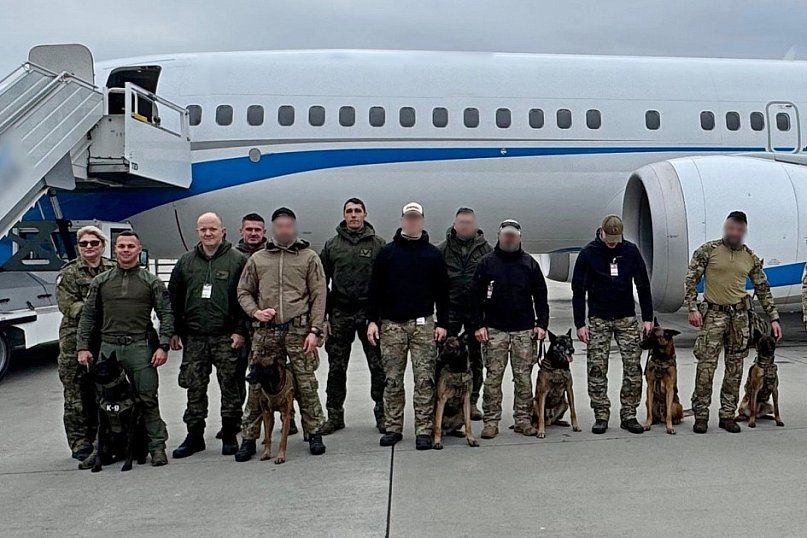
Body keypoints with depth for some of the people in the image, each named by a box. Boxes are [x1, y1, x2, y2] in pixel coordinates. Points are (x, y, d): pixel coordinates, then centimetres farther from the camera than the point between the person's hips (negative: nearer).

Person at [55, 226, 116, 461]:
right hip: (75, 342, -3)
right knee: (77, 395, 1)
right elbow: (67, 305, -9)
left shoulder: (113, 270, 9)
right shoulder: (69, 273, 1)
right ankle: (80, 445, 10)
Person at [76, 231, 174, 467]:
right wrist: (83, 347, 6)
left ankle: (157, 446, 6)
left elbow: (166, 314, 2)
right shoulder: (100, 282, 12)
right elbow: (88, 316, 14)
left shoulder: (151, 281, 5)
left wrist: (163, 346, -6)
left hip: (140, 347, -2)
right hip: (108, 347, 2)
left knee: (147, 399, -2)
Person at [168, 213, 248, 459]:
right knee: (195, 388, 7)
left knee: (230, 387, 2)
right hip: (194, 337, 3)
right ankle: (194, 436, 18)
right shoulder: (186, 262, 11)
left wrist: (241, 330, -9)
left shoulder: (238, 260, 0)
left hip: (227, 337, -3)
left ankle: (230, 436, 15)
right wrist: (174, 331, 8)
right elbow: (174, 298, 14)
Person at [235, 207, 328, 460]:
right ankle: (249, 438, 15)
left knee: (306, 385, 2)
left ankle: (314, 433, 16)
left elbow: (319, 296, 2)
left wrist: (314, 330, -6)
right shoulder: (257, 259, 13)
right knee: (258, 386, 4)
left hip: (299, 331, -2)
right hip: (265, 332, 2)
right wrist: (255, 311, -4)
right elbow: (244, 292, 16)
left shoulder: (309, 257, 6)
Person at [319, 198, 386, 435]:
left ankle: (382, 413, 13)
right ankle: (335, 415, 18)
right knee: (336, 368, 7)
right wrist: (323, 316, 2)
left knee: (378, 366, 1)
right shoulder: (332, 245, 9)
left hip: (370, 313, -1)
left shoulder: (378, 244, 5)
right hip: (340, 314, 2)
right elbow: (322, 282, 9)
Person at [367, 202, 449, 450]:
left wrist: (442, 323, 0)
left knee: (424, 380, -1)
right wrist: (372, 320, -3)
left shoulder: (433, 254, 7)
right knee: (392, 380, 6)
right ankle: (393, 428, 16)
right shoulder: (387, 252, 6)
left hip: (423, 324, 0)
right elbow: (375, 288, 4)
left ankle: (423, 431, 5)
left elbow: (442, 291, 6)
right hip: (391, 324, 0)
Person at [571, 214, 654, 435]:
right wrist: (580, 324, -7)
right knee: (597, 369, -1)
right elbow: (578, 290, -3)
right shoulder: (588, 253, -5)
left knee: (633, 367, -1)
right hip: (598, 320, -1)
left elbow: (643, 285, 7)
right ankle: (601, 416, 9)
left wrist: (648, 317, 3)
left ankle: (629, 415, 9)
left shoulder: (630, 251, 1)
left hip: (627, 318, 2)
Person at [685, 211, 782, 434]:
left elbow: (763, 289, 14)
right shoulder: (707, 250, -1)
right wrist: (693, 308, -11)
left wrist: (774, 318, 10)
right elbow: (691, 280, -2)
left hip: (739, 315, 4)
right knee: (706, 365, -7)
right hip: (713, 314, -4)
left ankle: (728, 415, 16)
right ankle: (701, 416, 2)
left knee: (735, 368, 6)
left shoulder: (751, 258, 9)